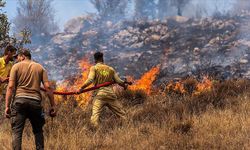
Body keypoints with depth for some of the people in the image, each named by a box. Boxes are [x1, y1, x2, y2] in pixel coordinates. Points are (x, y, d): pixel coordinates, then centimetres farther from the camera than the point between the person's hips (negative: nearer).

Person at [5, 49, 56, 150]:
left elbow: (10, 87, -1)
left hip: (20, 100, -2)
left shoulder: (16, 66, 9)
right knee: (38, 131, 17)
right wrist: (52, 106, 7)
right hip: (35, 101, 2)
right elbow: (48, 87, 5)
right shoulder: (40, 68, 16)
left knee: (16, 131, -3)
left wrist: (7, 106, -1)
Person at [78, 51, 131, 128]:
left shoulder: (94, 68, 6)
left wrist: (81, 88, -4)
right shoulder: (111, 69, 17)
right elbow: (118, 80, 15)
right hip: (111, 94, 4)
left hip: (100, 94, -4)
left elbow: (90, 80, -9)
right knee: (121, 113, 13)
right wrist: (125, 84, 35)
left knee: (95, 114, -15)